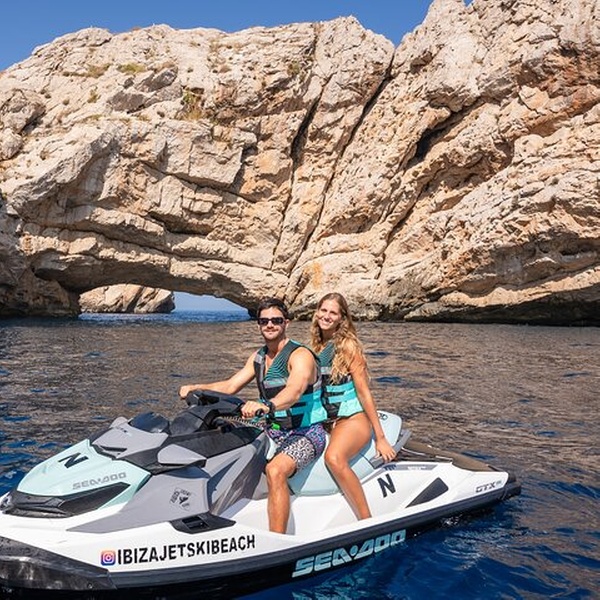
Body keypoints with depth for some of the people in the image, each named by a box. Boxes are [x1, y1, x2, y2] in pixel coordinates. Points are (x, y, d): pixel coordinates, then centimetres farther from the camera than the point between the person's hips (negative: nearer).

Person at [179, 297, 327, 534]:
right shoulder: (258, 357, 9)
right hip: (274, 431, 8)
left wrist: (266, 406, -54)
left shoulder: (301, 355, -16)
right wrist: (196, 388, -8)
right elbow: (230, 386, 7)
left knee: (275, 470, -34)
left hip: (307, 433, -8)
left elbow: (294, 390, -35)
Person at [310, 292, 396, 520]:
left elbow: (364, 391, -9)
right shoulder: (317, 345, 11)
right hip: (328, 420, 7)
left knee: (333, 457, -35)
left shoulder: (348, 345, -8)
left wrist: (380, 438, -10)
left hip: (353, 418, -7)